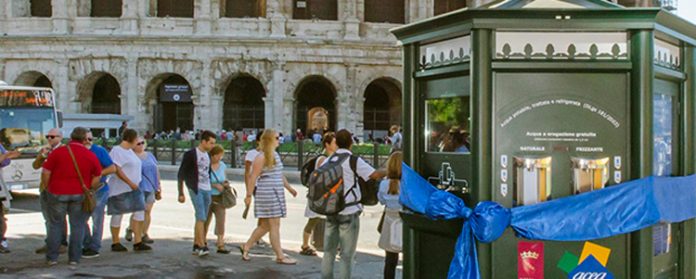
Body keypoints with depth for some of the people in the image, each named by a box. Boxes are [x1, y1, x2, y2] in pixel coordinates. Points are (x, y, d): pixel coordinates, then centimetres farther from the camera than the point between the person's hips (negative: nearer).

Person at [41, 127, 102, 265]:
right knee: (77, 226, 9)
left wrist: (47, 188, 8)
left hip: (58, 193, 0)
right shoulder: (91, 156, -1)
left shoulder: (57, 152, -6)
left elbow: (46, 173, -6)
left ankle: (52, 258, 14)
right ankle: (74, 258, 11)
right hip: (80, 195, 0)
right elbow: (97, 177, 3)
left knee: (55, 225, 12)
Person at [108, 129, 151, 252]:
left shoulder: (129, 150, 15)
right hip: (120, 189, -9)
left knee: (140, 212, 2)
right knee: (118, 215, 3)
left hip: (134, 189, 9)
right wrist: (130, 183, -22)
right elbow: (117, 170, -21)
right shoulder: (117, 151, -13)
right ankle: (115, 243, 15)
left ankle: (138, 242, 6)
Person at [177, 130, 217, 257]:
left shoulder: (208, 156, 14)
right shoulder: (190, 154, -7)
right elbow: (181, 174, -6)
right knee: (201, 217, -14)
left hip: (207, 190, 7)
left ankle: (196, 246, 18)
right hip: (195, 189, -7)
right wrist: (181, 193, -9)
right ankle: (202, 246, -13)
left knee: (202, 219, 9)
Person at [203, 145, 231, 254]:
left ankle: (221, 245, -3)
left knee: (221, 221, -4)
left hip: (220, 197, 5)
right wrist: (215, 185, -19)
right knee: (205, 221, 5)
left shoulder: (222, 165, 9)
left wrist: (225, 183, 0)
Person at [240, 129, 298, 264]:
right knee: (275, 225, -4)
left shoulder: (275, 155, 16)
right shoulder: (261, 157, -11)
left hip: (276, 194, 9)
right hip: (267, 194, -9)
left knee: (265, 225, 14)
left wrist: (289, 187, 25)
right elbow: (253, 177, -13)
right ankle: (280, 256, 2)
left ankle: (246, 246, 26)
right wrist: (249, 195, -15)